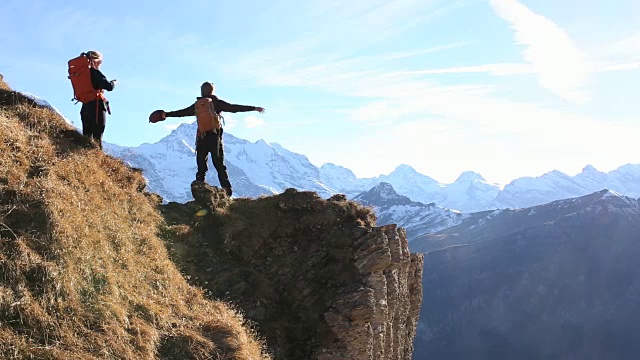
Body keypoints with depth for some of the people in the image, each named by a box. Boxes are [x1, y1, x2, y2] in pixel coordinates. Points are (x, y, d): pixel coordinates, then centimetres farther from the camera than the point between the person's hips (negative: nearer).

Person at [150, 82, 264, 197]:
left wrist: (165, 114, 32)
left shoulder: (196, 105, 11)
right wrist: (254, 108, -1)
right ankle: (227, 190, -7)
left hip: (201, 138, 2)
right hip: (215, 137, -2)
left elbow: (182, 112, 19)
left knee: (201, 165, 7)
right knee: (219, 165, 0)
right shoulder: (216, 102, 2)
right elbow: (234, 108, -2)